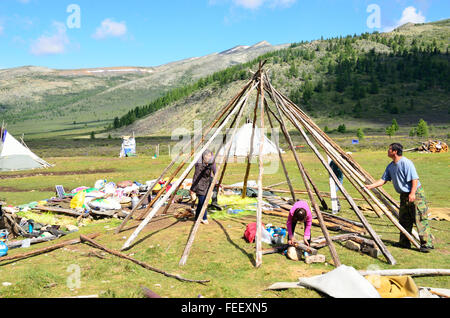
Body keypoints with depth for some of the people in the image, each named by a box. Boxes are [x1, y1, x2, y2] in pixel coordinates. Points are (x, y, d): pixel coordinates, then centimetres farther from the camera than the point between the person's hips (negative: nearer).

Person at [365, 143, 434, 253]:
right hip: (404, 195, 9)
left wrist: (412, 193, -26)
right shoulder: (391, 166, 7)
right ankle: (404, 242, 22)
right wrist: (370, 186, 3)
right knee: (404, 220, 13)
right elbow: (383, 180, 11)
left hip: (416, 194, -9)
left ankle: (427, 244, -5)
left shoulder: (406, 163, -18)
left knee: (420, 219, -9)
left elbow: (415, 179, -19)